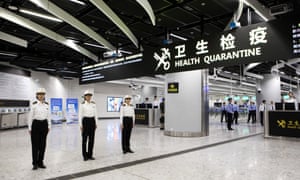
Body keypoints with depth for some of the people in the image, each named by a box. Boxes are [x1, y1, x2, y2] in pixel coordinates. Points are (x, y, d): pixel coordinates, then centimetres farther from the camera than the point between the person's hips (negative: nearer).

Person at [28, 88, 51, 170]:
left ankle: (40, 162, 20)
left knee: (43, 144, 8)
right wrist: (29, 127, -7)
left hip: (44, 124, 4)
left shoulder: (47, 104, 5)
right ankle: (35, 163, 14)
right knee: (35, 144, 2)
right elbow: (30, 116, -6)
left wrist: (49, 126, 9)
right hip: (36, 124, -4)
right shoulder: (34, 104, -7)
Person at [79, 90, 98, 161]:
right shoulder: (82, 104, -5)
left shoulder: (93, 104, 6)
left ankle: (90, 155, 18)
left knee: (91, 139, 7)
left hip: (92, 121, 4)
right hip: (85, 121, -4)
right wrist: (81, 125, -9)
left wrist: (96, 123, 6)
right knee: (85, 139, 2)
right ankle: (85, 156, 14)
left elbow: (95, 114, 9)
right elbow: (80, 115, -5)